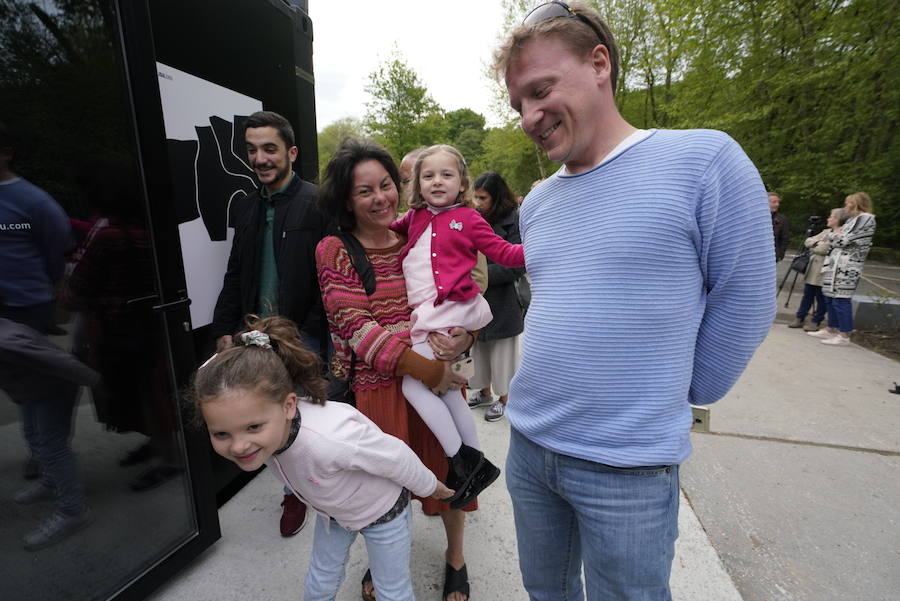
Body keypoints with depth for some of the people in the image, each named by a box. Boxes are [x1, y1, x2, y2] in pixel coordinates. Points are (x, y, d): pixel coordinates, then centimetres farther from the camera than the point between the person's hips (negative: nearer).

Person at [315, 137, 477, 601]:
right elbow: (358, 330, -14)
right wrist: (429, 372, -20)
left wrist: (464, 337, -17)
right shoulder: (333, 251, -5)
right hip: (374, 386, -1)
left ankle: (455, 557, 45)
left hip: (439, 379, 2)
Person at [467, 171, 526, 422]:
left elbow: (516, 265, -16)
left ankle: (503, 398, 30)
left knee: (502, 353, 10)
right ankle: (484, 392, 39)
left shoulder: (514, 221, -11)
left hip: (502, 304, -5)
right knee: (479, 350, 18)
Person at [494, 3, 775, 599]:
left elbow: (744, 306, -7)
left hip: (628, 465, -5)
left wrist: (666, 400, 2)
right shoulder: (536, 203, 6)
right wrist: (552, 397, 11)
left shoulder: (704, 160, -12)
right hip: (527, 444, 6)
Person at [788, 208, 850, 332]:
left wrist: (812, 246, -4)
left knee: (821, 298, 3)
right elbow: (807, 241, 11)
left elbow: (824, 249, -20)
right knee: (807, 295, 12)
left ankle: (816, 322, 11)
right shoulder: (826, 231, 16)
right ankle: (800, 319, 18)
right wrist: (815, 243, -8)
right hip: (812, 270, 7)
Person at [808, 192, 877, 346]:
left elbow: (845, 241, -13)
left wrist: (832, 236, 4)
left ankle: (844, 336, -2)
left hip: (847, 266, -9)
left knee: (840, 299, -8)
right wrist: (835, 236, 1)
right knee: (830, 298, 12)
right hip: (837, 264, 9)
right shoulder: (854, 219, 21)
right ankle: (831, 330, 20)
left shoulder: (865, 218, -6)